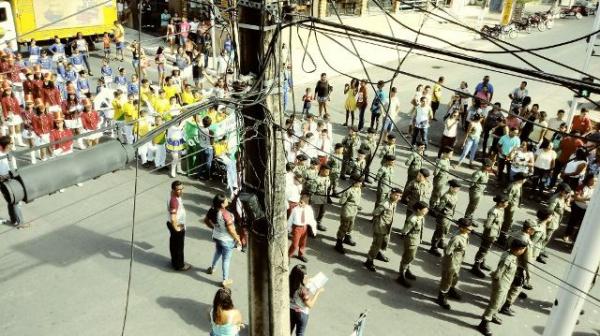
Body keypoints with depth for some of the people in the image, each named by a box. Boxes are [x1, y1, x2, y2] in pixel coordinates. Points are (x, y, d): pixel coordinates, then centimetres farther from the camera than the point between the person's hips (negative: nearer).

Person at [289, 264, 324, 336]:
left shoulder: (290, 285, -14)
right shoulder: (303, 290, -32)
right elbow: (310, 305, -22)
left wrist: (305, 283, 7)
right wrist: (318, 292, -17)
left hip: (290, 311, 6)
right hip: (301, 314, -5)